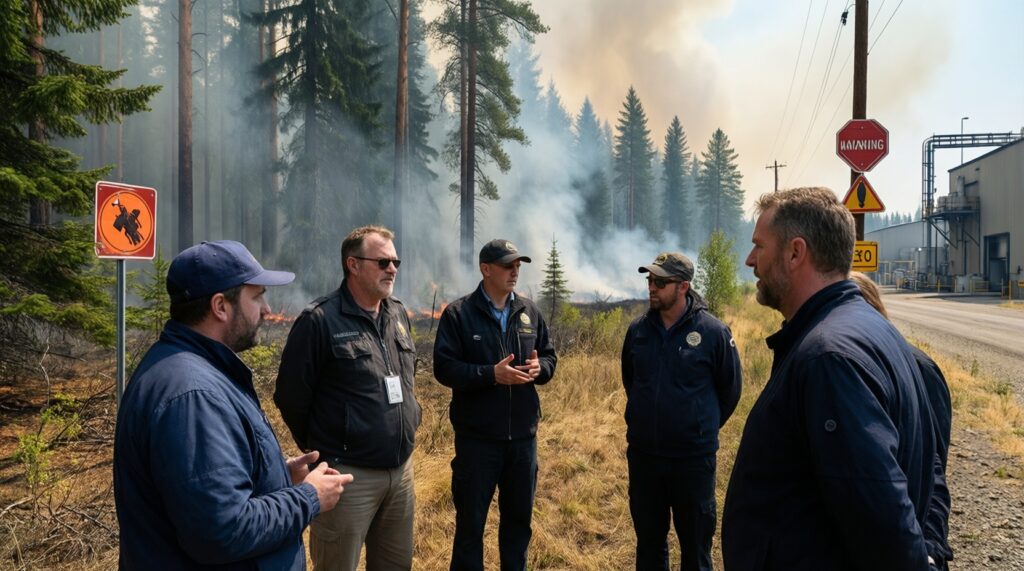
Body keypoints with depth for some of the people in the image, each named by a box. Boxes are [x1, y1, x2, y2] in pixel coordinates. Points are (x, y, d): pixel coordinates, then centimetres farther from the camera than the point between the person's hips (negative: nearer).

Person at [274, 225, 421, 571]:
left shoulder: (399, 315, 8)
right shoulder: (320, 320, -14)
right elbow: (291, 396, -10)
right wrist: (320, 448, 1)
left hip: (402, 469, 7)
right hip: (348, 474, -6)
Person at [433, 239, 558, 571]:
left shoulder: (530, 312, 7)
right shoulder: (458, 314, -7)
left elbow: (550, 356, 12)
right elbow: (444, 368, -13)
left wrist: (539, 367, -11)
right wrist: (491, 373, -23)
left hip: (523, 435, 5)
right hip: (477, 437, -4)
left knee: (519, 516, 19)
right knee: (471, 520, 8)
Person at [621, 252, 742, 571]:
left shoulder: (713, 332, -11)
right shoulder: (637, 330, 0)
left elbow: (731, 389, 1)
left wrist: (703, 428, 9)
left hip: (694, 459, -4)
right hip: (642, 456, 4)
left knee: (695, 545, 11)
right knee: (648, 541, 17)